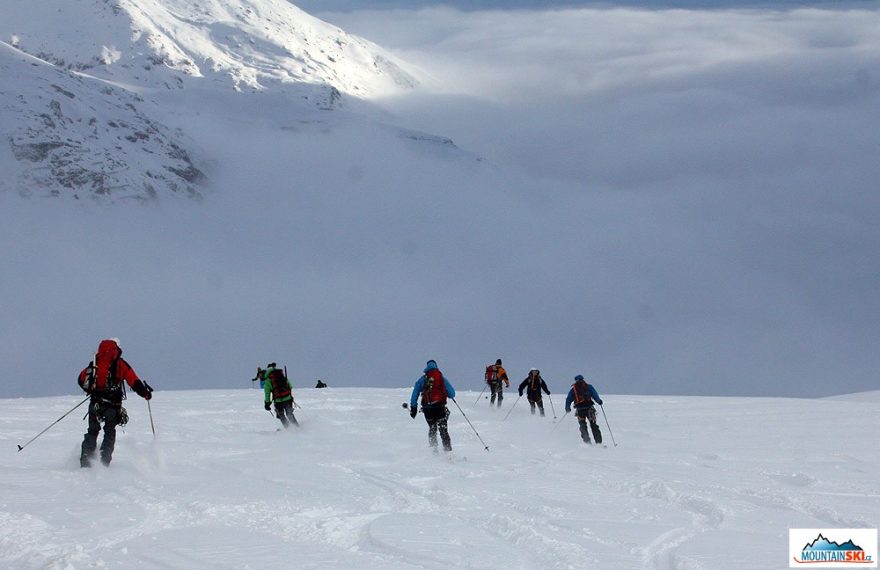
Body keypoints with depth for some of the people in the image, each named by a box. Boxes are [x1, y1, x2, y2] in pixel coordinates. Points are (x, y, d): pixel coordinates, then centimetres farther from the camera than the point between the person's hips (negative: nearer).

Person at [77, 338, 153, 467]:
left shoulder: (95, 363, 6)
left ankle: (85, 461, 7)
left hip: (96, 403, 2)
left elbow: (81, 379, 8)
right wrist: (146, 393, 10)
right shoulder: (121, 364, -2)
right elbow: (135, 382, -4)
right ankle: (104, 461, 4)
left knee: (92, 431, 15)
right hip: (113, 405, -2)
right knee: (110, 432, 13)